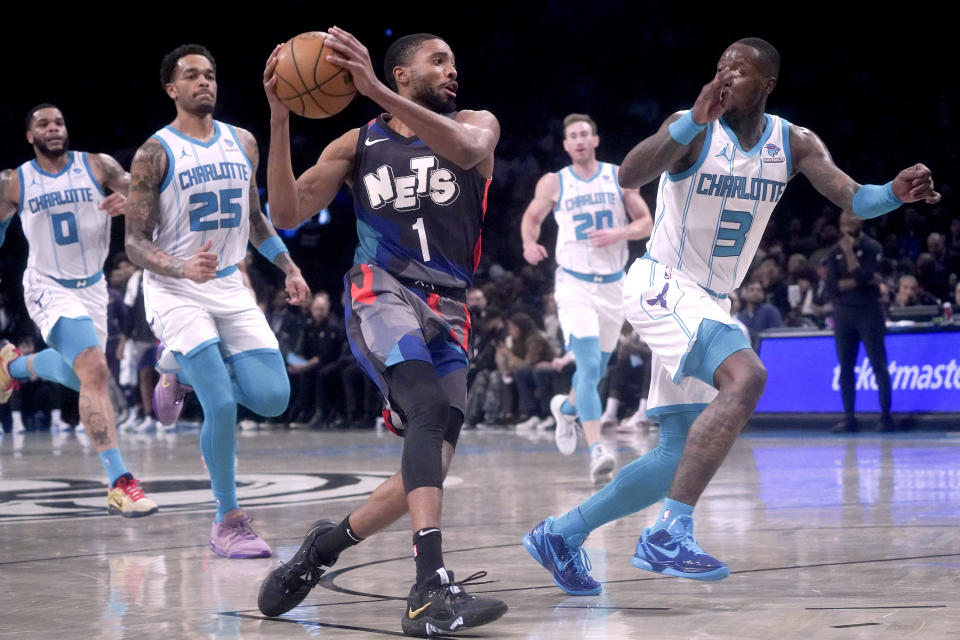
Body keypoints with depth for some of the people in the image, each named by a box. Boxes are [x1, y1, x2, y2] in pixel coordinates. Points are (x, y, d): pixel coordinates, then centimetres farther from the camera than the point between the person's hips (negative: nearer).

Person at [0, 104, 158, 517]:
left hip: (92, 288, 4)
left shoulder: (97, 167, -6)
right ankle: (120, 484, -29)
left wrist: (128, 202, -32)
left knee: (78, 375, 22)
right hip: (49, 289, -4)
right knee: (95, 371, -25)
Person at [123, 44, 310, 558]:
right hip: (175, 292, -5)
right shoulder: (155, 153, -9)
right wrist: (183, 268, -30)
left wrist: (288, 266, 11)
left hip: (230, 288, 5)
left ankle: (183, 370, 22)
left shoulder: (242, 144, 7)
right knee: (222, 405, -19)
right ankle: (228, 521, -1)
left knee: (273, 399, -5)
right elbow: (134, 244, -11)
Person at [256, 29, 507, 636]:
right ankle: (432, 588, -42)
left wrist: (376, 90, -27)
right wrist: (280, 119, -9)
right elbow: (287, 213, 3)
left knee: (429, 472, -2)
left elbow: (466, 149, -17)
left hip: (448, 314, 3)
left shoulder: (477, 124, 10)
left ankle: (325, 545, 24)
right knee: (430, 409, -32)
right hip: (383, 291, -3)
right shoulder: (359, 143, 11)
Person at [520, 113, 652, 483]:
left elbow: (646, 224, 5)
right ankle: (597, 451, -26)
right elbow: (531, 218, 16)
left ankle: (567, 408, 48)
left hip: (613, 284, 3)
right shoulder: (553, 184, 1)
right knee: (588, 364, -20)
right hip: (574, 283, -3)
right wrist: (530, 243, -6)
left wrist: (618, 234, -15)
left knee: (597, 367, 16)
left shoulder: (619, 176, 3)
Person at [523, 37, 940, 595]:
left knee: (682, 458, 8)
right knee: (746, 377, -32)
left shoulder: (794, 144, 2)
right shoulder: (694, 129, -15)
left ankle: (562, 533, 22)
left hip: (710, 303, 7)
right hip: (663, 287, -7)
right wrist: (695, 120, -45)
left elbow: (853, 199, -8)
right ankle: (670, 534, -33)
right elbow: (629, 176, -32)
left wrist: (895, 193, -30)